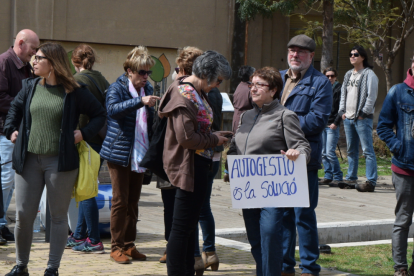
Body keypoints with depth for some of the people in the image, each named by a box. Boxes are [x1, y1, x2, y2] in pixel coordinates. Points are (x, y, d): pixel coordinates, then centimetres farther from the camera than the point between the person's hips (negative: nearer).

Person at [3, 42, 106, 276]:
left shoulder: (74, 91, -3)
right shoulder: (30, 87, 9)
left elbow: (99, 114, 4)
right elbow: (15, 108, 26)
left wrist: (84, 133, -8)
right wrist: (11, 130, 12)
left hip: (60, 161, -4)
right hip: (29, 160, 4)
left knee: (58, 216, 4)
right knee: (23, 214, 4)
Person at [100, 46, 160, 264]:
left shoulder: (147, 89, 11)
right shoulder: (117, 88, -7)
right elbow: (113, 108, -28)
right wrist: (140, 102, -39)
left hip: (139, 155, 6)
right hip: (120, 153, -6)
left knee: (133, 202, 10)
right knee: (120, 201, -3)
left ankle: (129, 245, 18)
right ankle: (116, 247, 5)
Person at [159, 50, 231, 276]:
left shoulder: (196, 92, 11)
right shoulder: (185, 95, -19)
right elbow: (186, 137, -24)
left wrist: (214, 136, 4)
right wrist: (214, 140, -12)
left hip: (198, 166, 10)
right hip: (188, 166, -10)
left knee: (189, 224, 17)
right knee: (182, 227, -4)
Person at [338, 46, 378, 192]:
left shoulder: (369, 74, -5)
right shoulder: (348, 75, 18)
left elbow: (372, 96, -11)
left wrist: (363, 113, -13)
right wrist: (342, 111, 9)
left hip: (363, 118, -8)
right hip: (348, 118, 8)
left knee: (367, 150, -10)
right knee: (351, 151, 11)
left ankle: (371, 182, -12)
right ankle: (351, 179, 17)